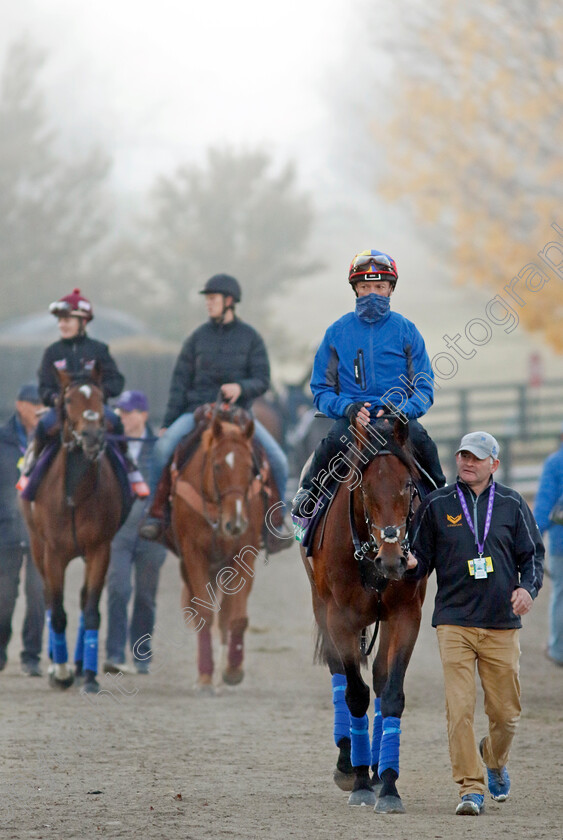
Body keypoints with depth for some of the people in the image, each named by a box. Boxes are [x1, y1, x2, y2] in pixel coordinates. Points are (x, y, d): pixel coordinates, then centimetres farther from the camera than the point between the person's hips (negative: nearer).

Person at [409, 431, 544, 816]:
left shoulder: (513, 505, 6)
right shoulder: (436, 505, 5)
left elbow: (533, 554, 8)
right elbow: (422, 557, 9)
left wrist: (528, 587, -11)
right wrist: (409, 563, -14)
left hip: (502, 625, 1)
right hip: (454, 622, -1)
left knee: (506, 712, 6)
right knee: (460, 709, -12)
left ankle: (495, 759, 37)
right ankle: (472, 788, -6)